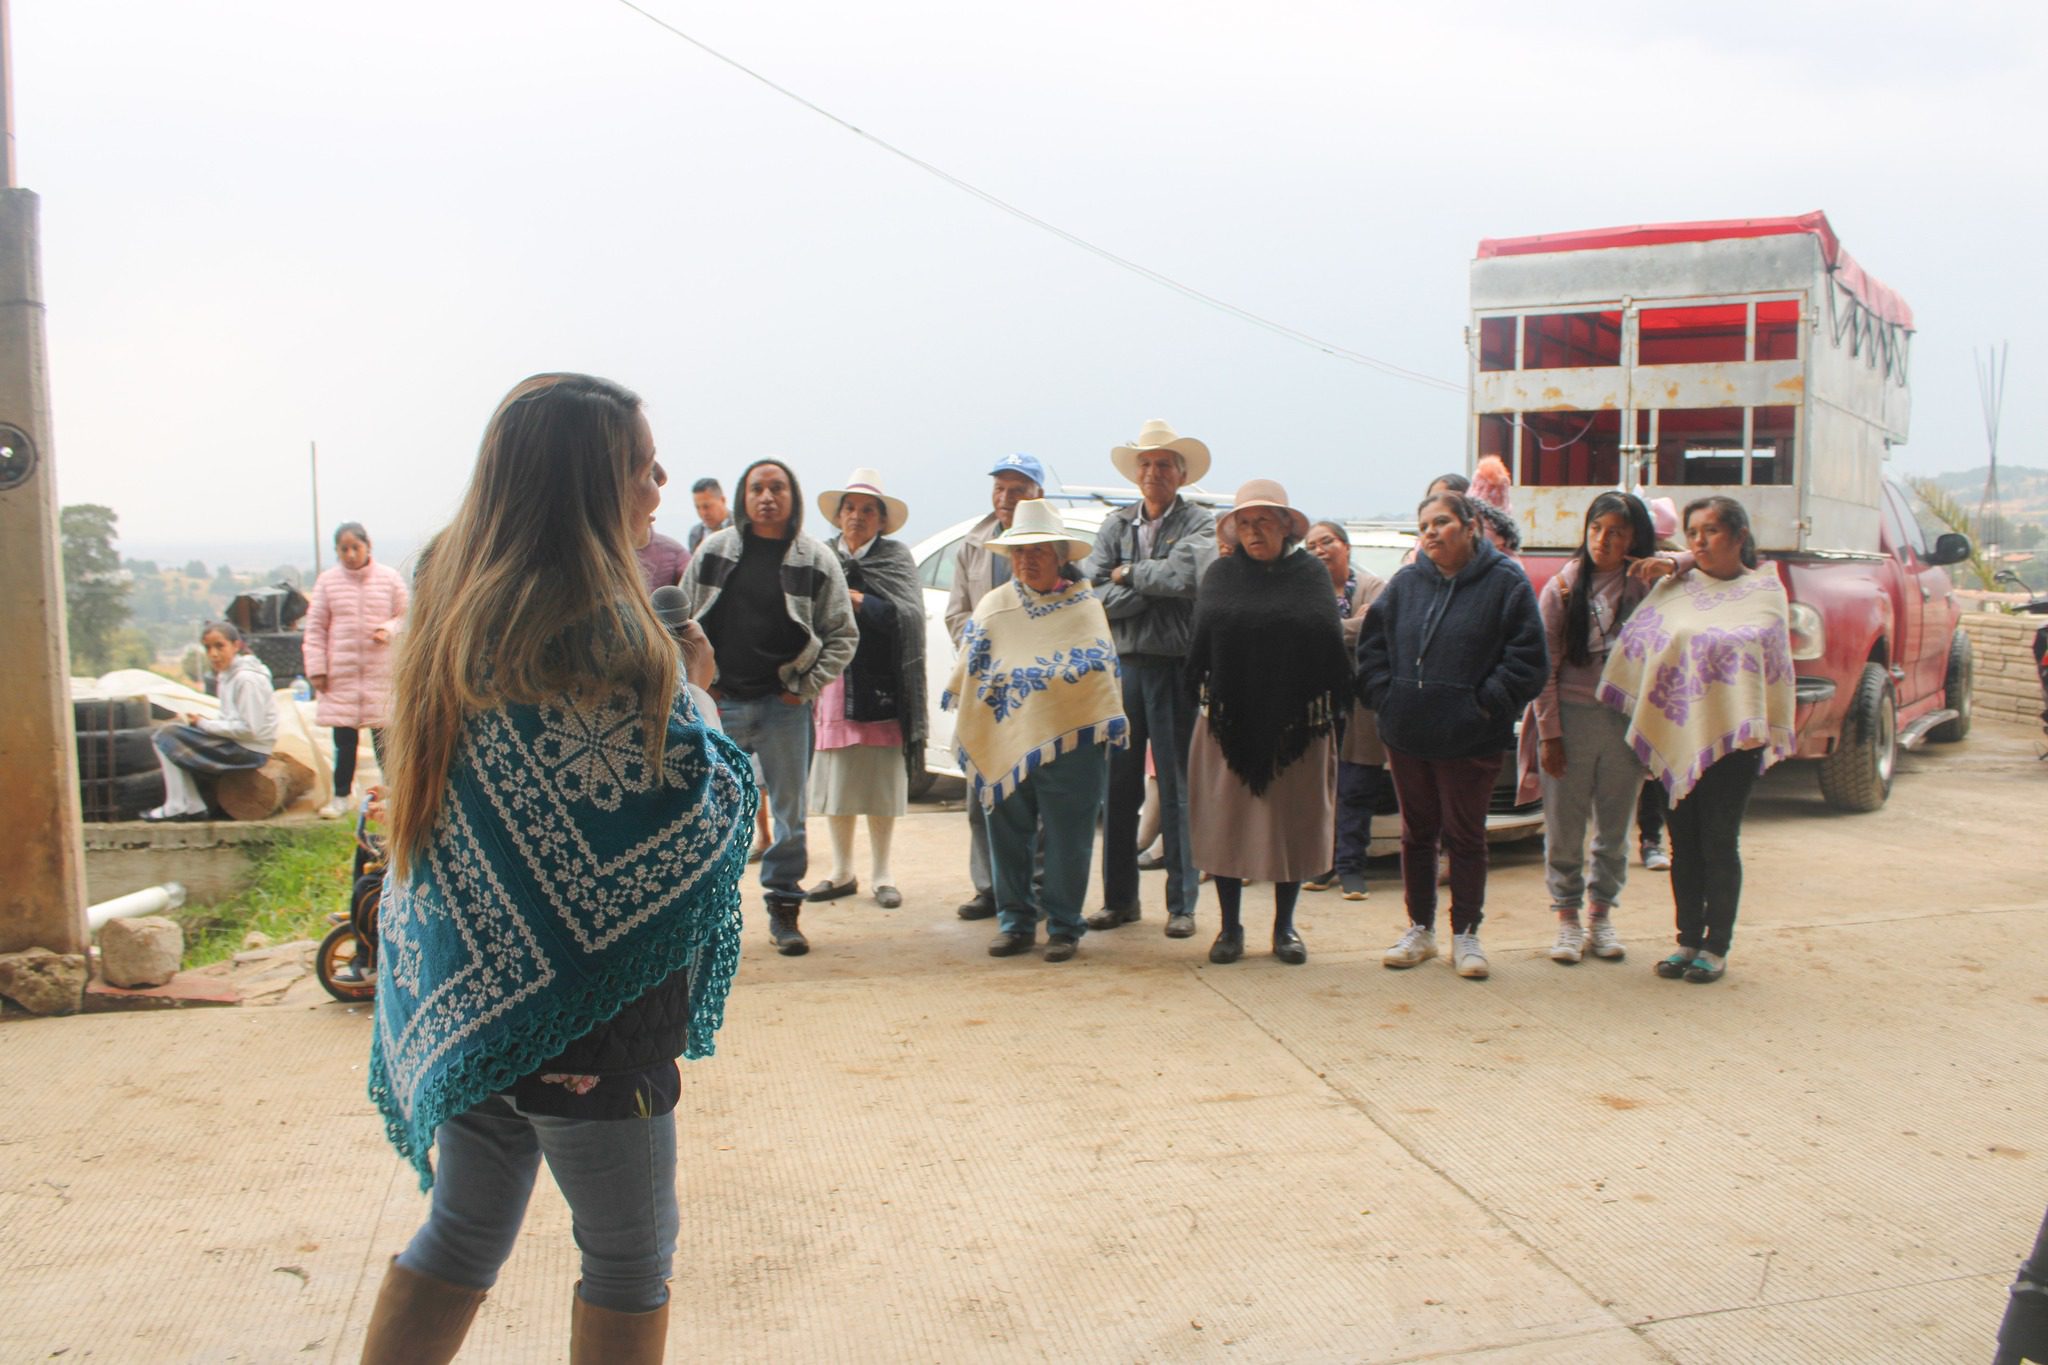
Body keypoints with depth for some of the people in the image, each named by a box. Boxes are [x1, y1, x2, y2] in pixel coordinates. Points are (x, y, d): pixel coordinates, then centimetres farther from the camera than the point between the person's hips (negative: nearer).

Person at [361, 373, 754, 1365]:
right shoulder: (596, 626, -21)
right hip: (577, 999, -8)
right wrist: (691, 691, -1)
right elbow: (685, 819, -17)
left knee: (464, 1231, 22)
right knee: (630, 1254, 11)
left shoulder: (453, 602, 4)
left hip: (468, 986, 8)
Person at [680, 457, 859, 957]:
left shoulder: (816, 560, 0)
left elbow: (843, 635, 4)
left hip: (783, 706, -1)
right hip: (720, 704, 1)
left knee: (789, 812, 5)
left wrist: (807, 688, -6)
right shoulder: (713, 551, 4)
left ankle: (783, 910, 17)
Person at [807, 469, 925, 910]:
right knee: (834, 786, 7)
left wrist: (856, 600, -14)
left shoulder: (896, 558, 5)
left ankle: (883, 876, 13)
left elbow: (908, 616, -8)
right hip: (830, 688, 2)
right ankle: (842, 873, 20)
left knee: (880, 788, 2)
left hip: (879, 691, -2)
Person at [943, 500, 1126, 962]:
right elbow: (967, 673, 12)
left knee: (1066, 842, 2)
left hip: (1069, 745, -2)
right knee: (1008, 838, 8)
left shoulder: (1084, 606, 4)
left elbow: (1104, 673, 3)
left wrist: (1110, 729, -1)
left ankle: (1064, 926, 15)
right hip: (1004, 741, 3)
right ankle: (1015, 922, 21)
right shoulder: (993, 606, 9)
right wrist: (968, 734, 6)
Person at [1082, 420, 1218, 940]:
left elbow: (1189, 575, -19)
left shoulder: (1199, 524, 1)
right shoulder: (1116, 525, 12)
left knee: (1178, 790, 0)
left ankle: (1182, 904, 9)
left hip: (1176, 667, -3)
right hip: (1122, 664, 4)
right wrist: (1157, 584, -7)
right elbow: (1094, 595, -1)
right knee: (1118, 786, 7)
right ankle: (1119, 898, 18)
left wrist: (1129, 575, -6)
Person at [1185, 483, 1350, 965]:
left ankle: (1284, 926, 22)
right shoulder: (1221, 576, 7)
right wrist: (1203, 701, -6)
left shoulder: (1311, 574, 5)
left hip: (1297, 721, 0)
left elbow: (1329, 643, 0)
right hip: (1228, 720, 1)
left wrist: (1331, 708, -8)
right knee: (1227, 821, 4)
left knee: (1292, 823, 7)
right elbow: (1199, 645, 3)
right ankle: (1230, 927, 17)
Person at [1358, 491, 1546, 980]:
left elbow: (1526, 657, -7)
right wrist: (1383, 694, 0)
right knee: (1416, 833, 12)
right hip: (1407, 734, 4)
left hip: (1469, 739, -4)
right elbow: (1372, 643, 13)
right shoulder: (1405, 583, 7)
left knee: (1465, 835, 5)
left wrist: (1487, 705, -13)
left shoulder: (1506, 583, -4)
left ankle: (1465, 934, 18)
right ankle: (1420, 929, 24)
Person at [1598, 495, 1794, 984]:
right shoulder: (1675, 589, 6)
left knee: (1719, 843, 2)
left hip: (1732, 733, -3)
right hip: (1678, 731, 3)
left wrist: (1763, 729, -3)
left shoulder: (1765, 591, 2)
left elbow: (1777, 666, 3)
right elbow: (1634, 647, 6)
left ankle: (1716, 947, 13)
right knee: (1684, 843, 9)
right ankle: (1688, 940, 19)